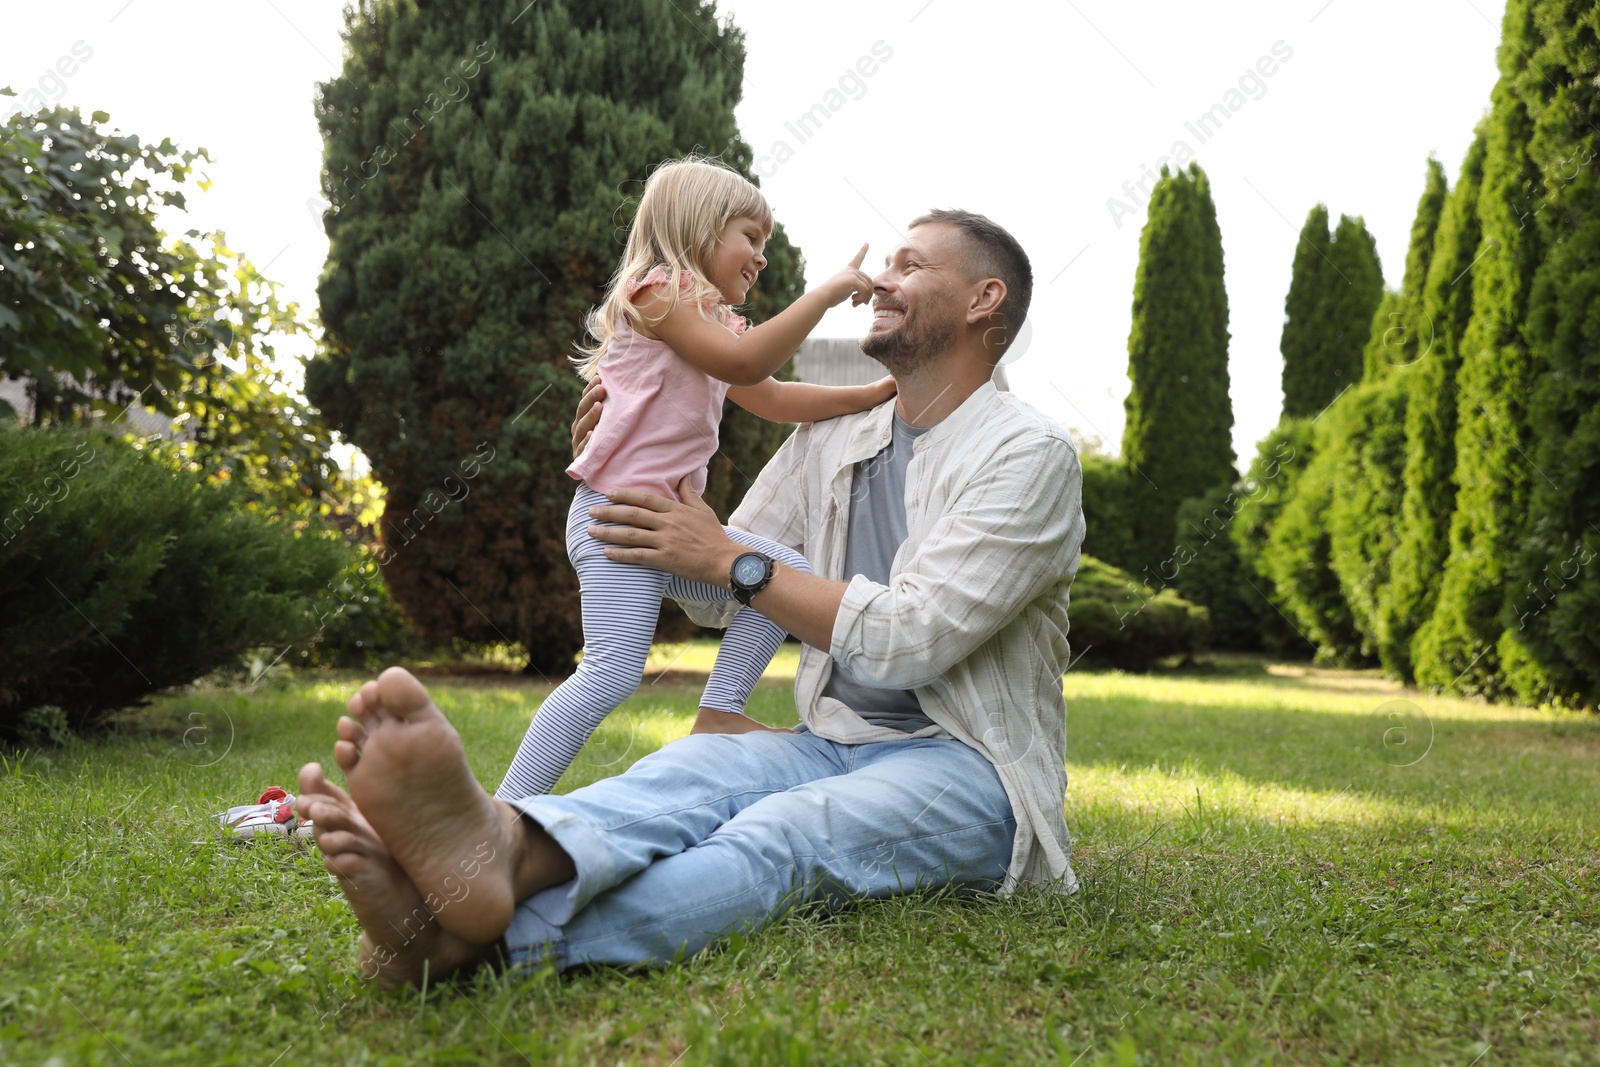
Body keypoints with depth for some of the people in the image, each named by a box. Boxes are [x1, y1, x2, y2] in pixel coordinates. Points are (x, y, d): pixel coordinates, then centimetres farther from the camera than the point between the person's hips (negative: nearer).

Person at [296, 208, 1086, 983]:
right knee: (694, 764, -29)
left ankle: (476, 935, -63)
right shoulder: (829, 442, 16)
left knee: (779, 835, -35)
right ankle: (503, 850, -63)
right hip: (832, 744, 5)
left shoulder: (1029, 454, -5)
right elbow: (713, 598, 16)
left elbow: (910, 638, -16)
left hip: (963, 764, -5)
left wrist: (729, 560, -11)